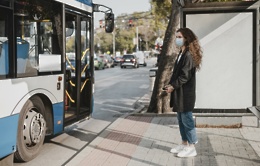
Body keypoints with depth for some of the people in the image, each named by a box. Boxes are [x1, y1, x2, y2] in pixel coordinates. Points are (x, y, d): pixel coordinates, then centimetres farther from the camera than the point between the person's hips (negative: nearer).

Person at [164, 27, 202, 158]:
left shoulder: (189, 55, -16)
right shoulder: (182, 53, 15)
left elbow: (185, 75, -19)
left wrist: (173, 86, -14)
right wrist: (170, 84, 5)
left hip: (185, 93, -10)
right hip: (179, 92, 10)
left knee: (187, 119, -3)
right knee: (181, 119, 15)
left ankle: (191, 147, 6)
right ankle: (184, 143, 26)